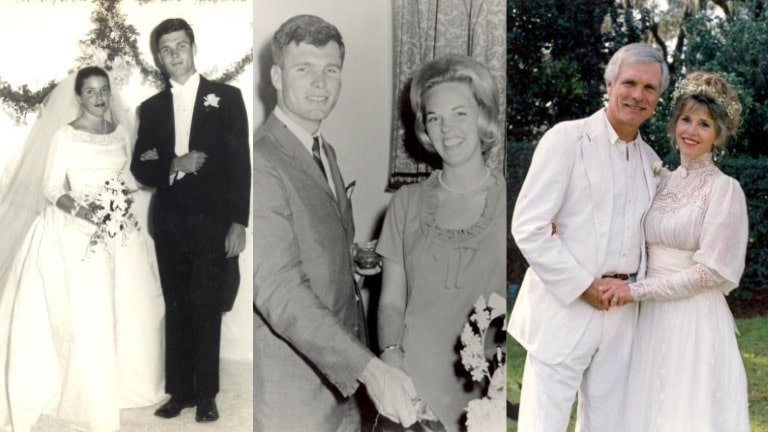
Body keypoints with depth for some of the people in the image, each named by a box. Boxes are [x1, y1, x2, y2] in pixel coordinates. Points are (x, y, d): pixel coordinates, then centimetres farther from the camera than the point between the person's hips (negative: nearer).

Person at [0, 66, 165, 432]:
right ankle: (88, 399, 7)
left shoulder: (121, 132, 8)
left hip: (120, 231, 5)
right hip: (78, 233, -5)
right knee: (85, 316, -7)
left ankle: (122, 381, 28)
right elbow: (50, 188, -7)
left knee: (128, 310, 8)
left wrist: (129, 200, -5)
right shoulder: (65, 135, -7)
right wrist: (79, 209, -24)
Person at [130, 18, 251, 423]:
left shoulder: (226, 97, 2)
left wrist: (238, 222, -8)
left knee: (206, 310, 0)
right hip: (169, 223, 3)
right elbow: (139, 167, 9)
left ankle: (206, 395, 9)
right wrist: (172, 166, -13)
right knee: (176, 310, 8)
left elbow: (240, 163, -2)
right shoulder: (151, 107, 11)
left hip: (212, 221, -3)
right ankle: (180, 391, 16)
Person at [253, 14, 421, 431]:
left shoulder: (325, 152, 10)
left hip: (339, 378, 8)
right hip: (289, 393, -8)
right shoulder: (260, 162, -20)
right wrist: (369, 369, -38)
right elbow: (278, 290, -29)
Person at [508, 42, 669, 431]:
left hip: (621, 315, 6)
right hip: (563, 310, -6)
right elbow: (528, 228, -12)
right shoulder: (566, 139, -6)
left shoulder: (651, 160, 13)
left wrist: (633, 288, 2)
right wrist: (585, 287, -13)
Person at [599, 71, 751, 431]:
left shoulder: (724, 189, -8)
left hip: (695, 321, -6)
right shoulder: (662, 181, 9)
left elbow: (709, 270, -13)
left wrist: (638, 290, -15)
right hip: (651, 318, 6)